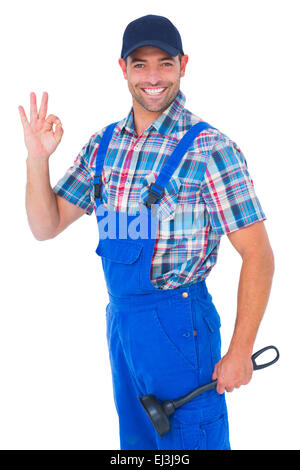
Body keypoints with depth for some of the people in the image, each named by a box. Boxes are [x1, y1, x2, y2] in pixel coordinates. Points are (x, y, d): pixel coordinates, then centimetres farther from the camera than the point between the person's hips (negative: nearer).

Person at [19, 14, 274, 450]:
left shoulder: (210, 148, -14)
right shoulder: (104, 143, 5)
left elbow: (258, 255, -14)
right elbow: (46, 226, 7)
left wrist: (240, 352, -16)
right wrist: (37, 159, -10)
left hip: (179, 321, -6)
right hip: (119, 317, 6)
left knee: (190, 442, 6)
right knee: (135, 440, 21)